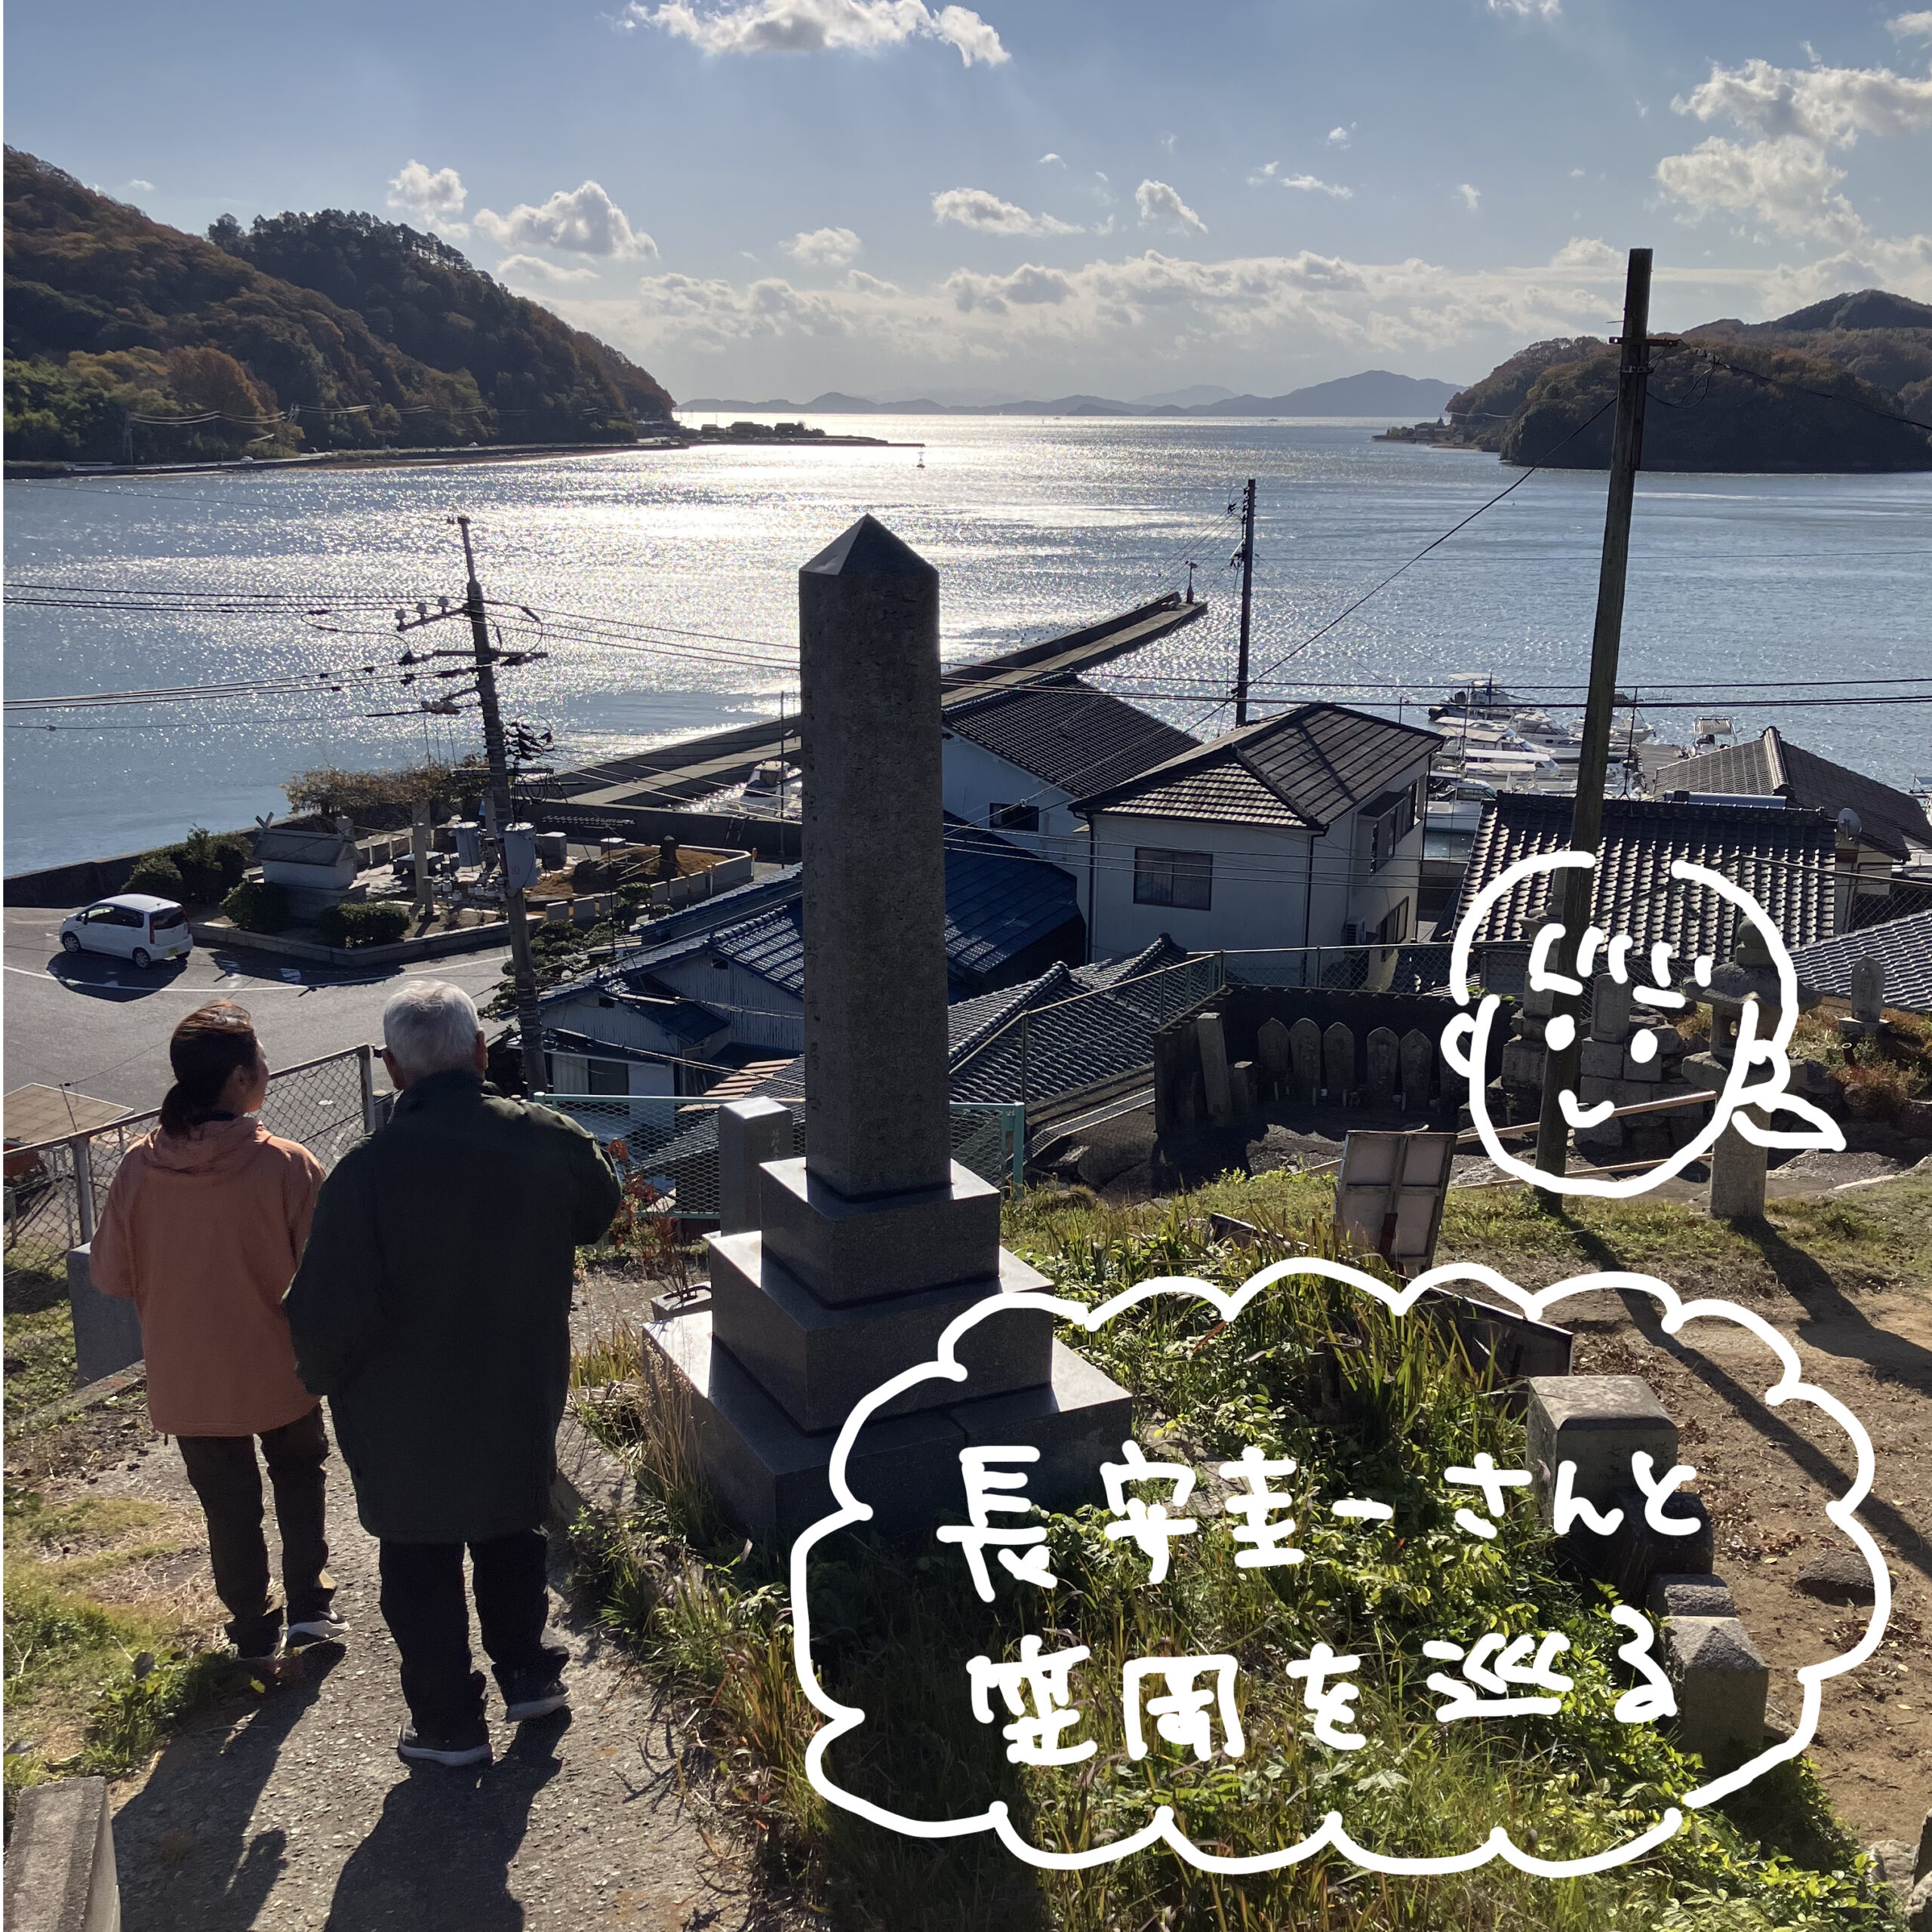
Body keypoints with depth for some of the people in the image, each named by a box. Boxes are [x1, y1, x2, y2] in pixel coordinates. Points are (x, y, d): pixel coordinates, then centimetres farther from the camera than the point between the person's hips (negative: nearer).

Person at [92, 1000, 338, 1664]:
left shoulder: (140, 1165, -14)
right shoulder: (286, 1165, -22)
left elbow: (111, 1275, -4)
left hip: (187, 1378, 2)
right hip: (277, 1369, -2)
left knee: (229, 1504, 19)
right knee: (300, 1474, 24)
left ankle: (255, 1634, 31)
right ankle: (310, 1609, 20)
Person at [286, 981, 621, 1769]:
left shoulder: (369, 1171, -27)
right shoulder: (551, 1139, -14)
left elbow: (332, 1310, -24)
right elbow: (596, 1213, 7)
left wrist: (322, 1374, -3)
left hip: (407, 1416, -4)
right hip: (523, 1397, 4)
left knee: (421, 1564, 16)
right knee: (512, 1532, 27)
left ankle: (449, 1723, 29)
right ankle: (529, 1673, 40)